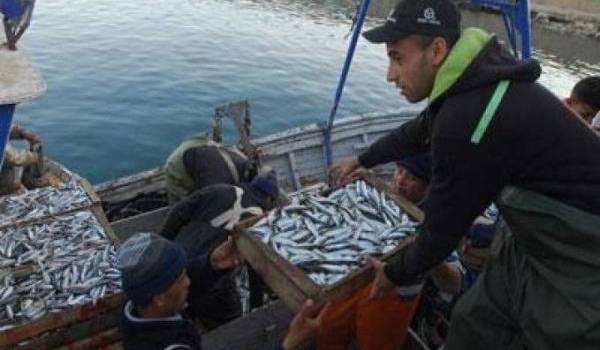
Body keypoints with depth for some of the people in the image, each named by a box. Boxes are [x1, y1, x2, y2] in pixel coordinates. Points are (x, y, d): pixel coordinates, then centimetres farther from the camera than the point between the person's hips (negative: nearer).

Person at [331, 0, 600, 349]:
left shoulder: (467, 119, -31)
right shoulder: (473, 84, -2)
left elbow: (443, 228, -19)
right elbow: (416, 132, 17)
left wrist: (396, 273, 0)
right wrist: (362, 160, 33)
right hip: (533, 240, 9)